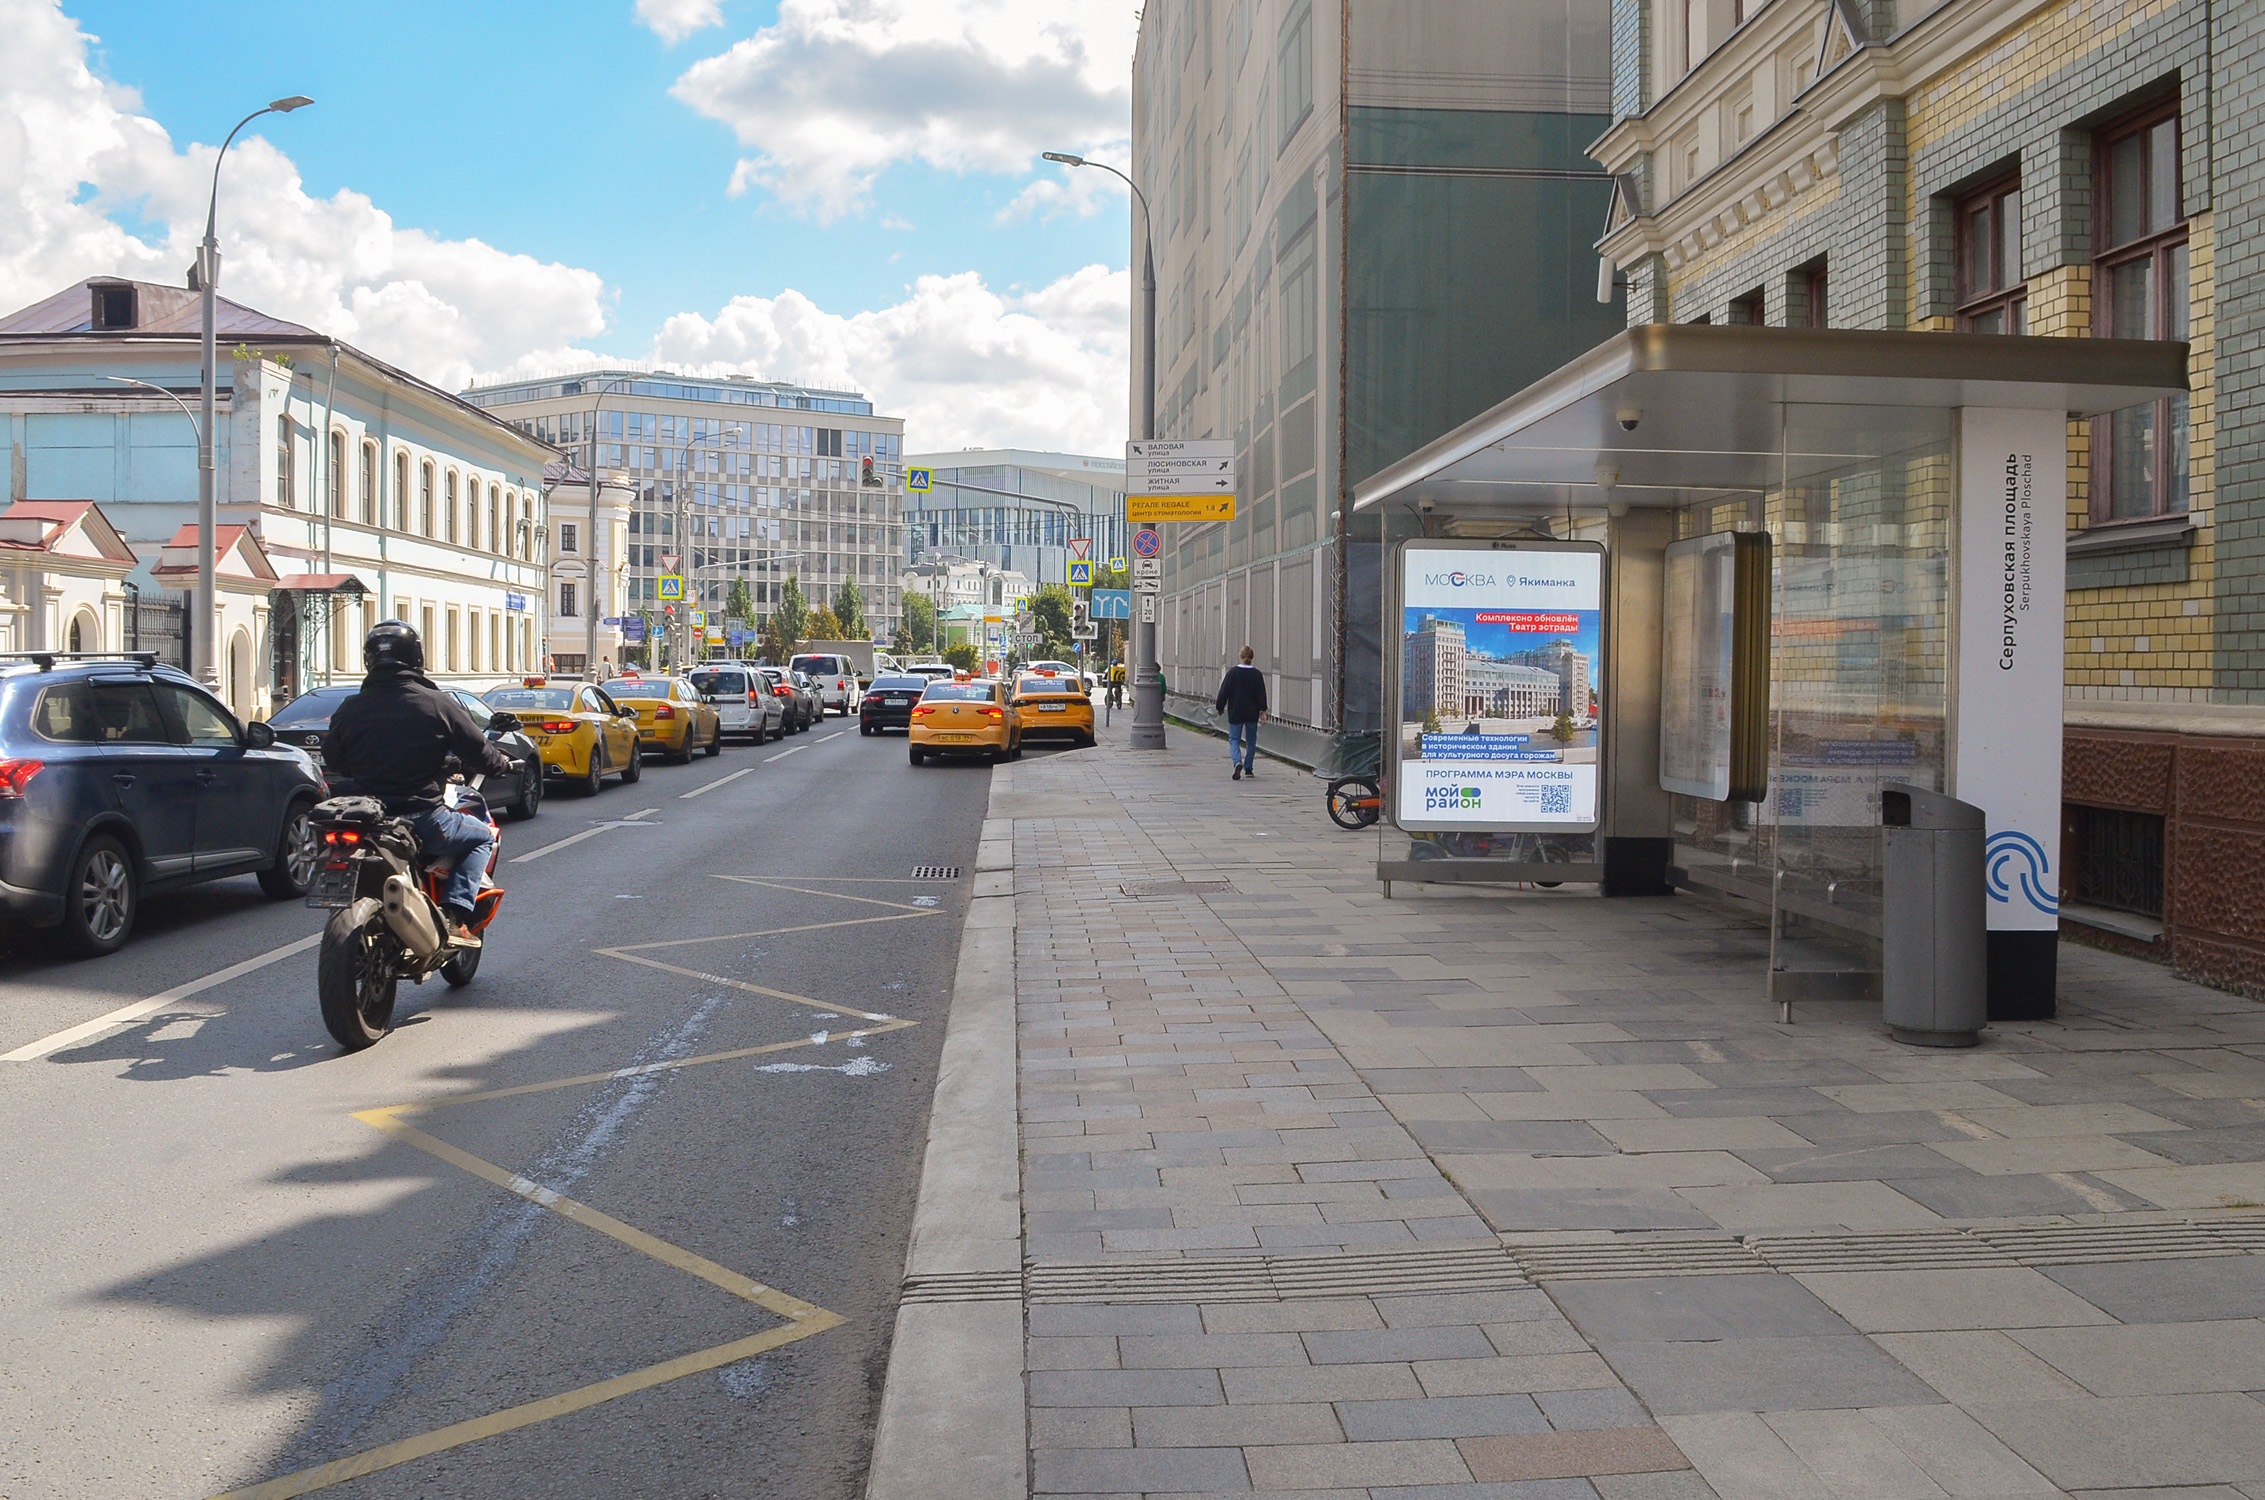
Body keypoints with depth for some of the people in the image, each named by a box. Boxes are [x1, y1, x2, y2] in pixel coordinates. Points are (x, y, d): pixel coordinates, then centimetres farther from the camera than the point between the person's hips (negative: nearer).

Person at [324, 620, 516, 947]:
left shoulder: (350, 709, 2)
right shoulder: (436, 703, -8)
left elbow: (333, 760, 15)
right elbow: (478, 750, -1)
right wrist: (503, 763, 22)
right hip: (423, 819, -4)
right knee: (482, 837, 20)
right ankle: (455, 917, 2)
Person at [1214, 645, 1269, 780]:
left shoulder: (1232, 672, -7)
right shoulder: (1257, 674, -4)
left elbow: (1224, 692, -4)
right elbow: (1262, 694, -3)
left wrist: (1220, 707, 6)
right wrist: (1263, 710, 2)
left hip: (1235, 713, -2)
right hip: (1252, 713, 2)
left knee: (1234, 739, 3)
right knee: (1251, 740, 15)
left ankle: (1238, 762, -23)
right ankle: (1248, 768, 18)